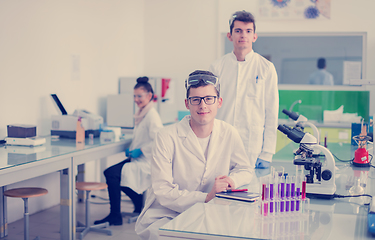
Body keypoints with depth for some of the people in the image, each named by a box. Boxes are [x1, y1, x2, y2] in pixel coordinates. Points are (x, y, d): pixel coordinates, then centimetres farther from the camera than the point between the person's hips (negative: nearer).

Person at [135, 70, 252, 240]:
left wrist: (233, 180, -8)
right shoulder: (167, 137, -14)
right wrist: (206, 198, -25)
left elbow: (245, 170, 16)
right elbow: (163, 192, -17)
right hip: (163, 217, -5)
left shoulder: (229, 134, -1)